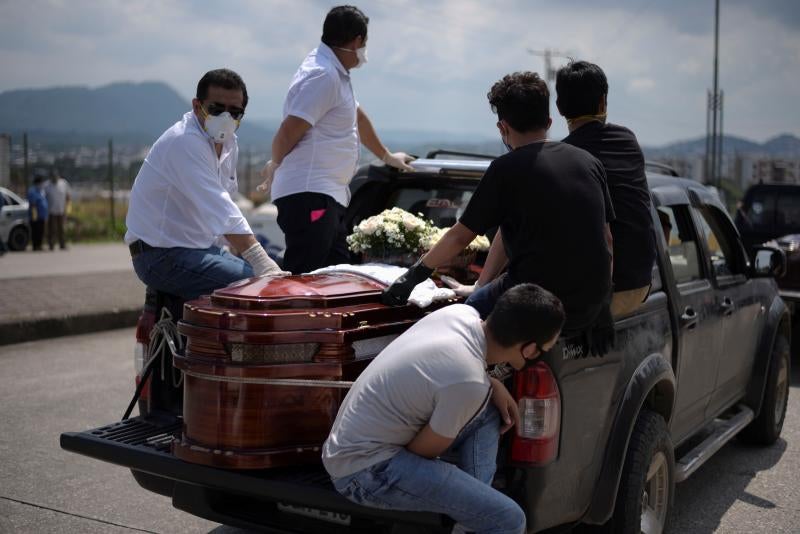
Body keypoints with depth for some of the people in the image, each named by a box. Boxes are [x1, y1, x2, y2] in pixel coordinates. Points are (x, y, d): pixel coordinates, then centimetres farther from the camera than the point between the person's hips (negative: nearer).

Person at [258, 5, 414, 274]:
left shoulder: (335, 73, 18)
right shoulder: (323, 76, -15)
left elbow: (357, 115, 32)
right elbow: (288, 132, -18)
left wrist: (387, 156, 44)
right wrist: (275, 167, 2)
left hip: (326, 195, 11)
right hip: (308, 195, -11)